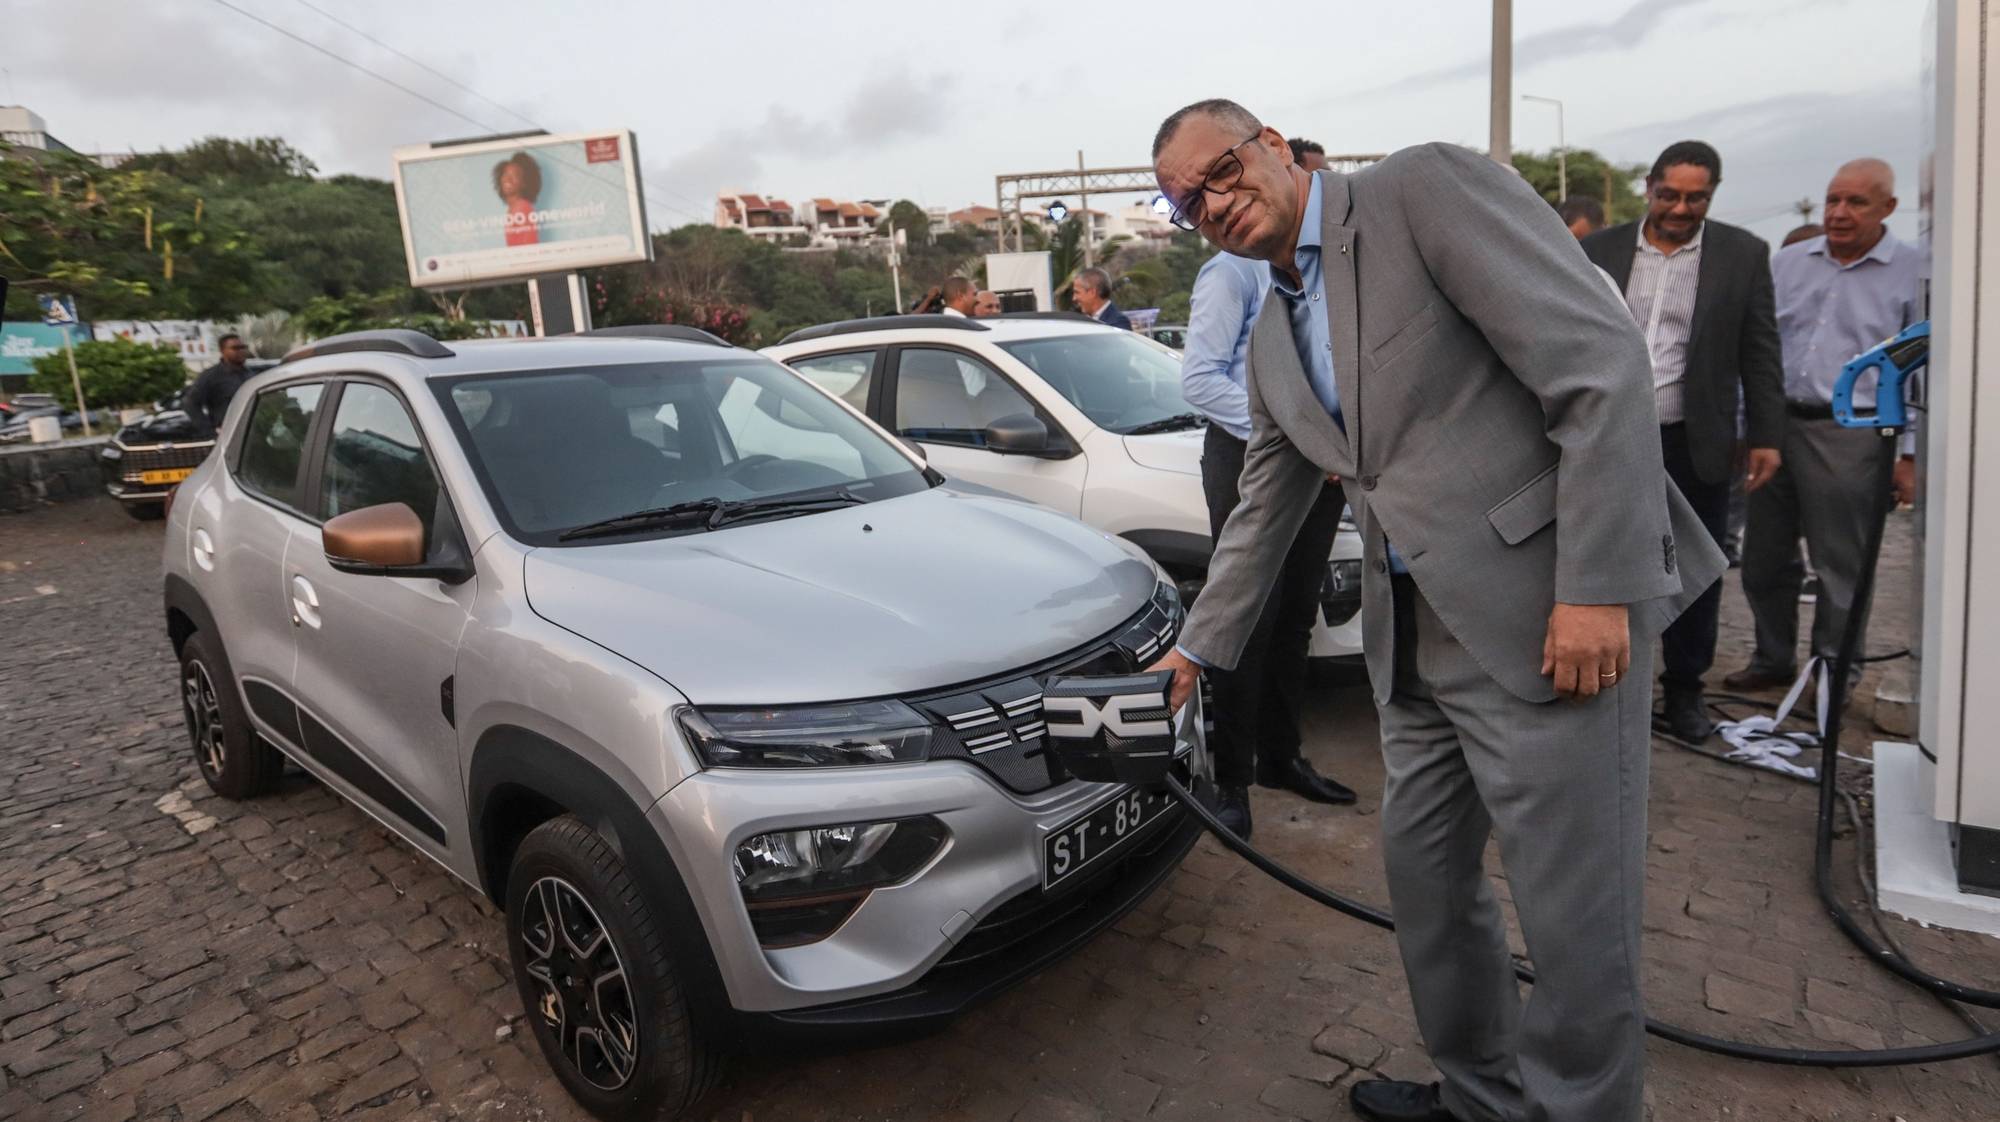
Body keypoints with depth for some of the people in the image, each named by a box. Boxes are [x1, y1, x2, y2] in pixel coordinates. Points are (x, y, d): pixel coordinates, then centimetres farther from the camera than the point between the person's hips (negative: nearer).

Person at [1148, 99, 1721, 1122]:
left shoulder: (1425, 187, -6)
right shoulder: (1272, 337, 16)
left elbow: (1600, 358, -15)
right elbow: (1263, 510, 23)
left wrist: (1597, 584, -21)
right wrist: (1197, 649, 24)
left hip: (1550, 614, -8)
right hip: (1415, 639, 8)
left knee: (1573, 912, 2)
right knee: (1423, 873, 17)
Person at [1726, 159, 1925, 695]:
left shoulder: (1915, 273, 0)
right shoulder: (1787, 262, 9)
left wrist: (1911, 454, -5)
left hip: (1849, 436, -3)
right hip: (1775, 425, 4)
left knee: (1842, 569, 6)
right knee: (1764, 559, 11)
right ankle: (1773, 659, 27)